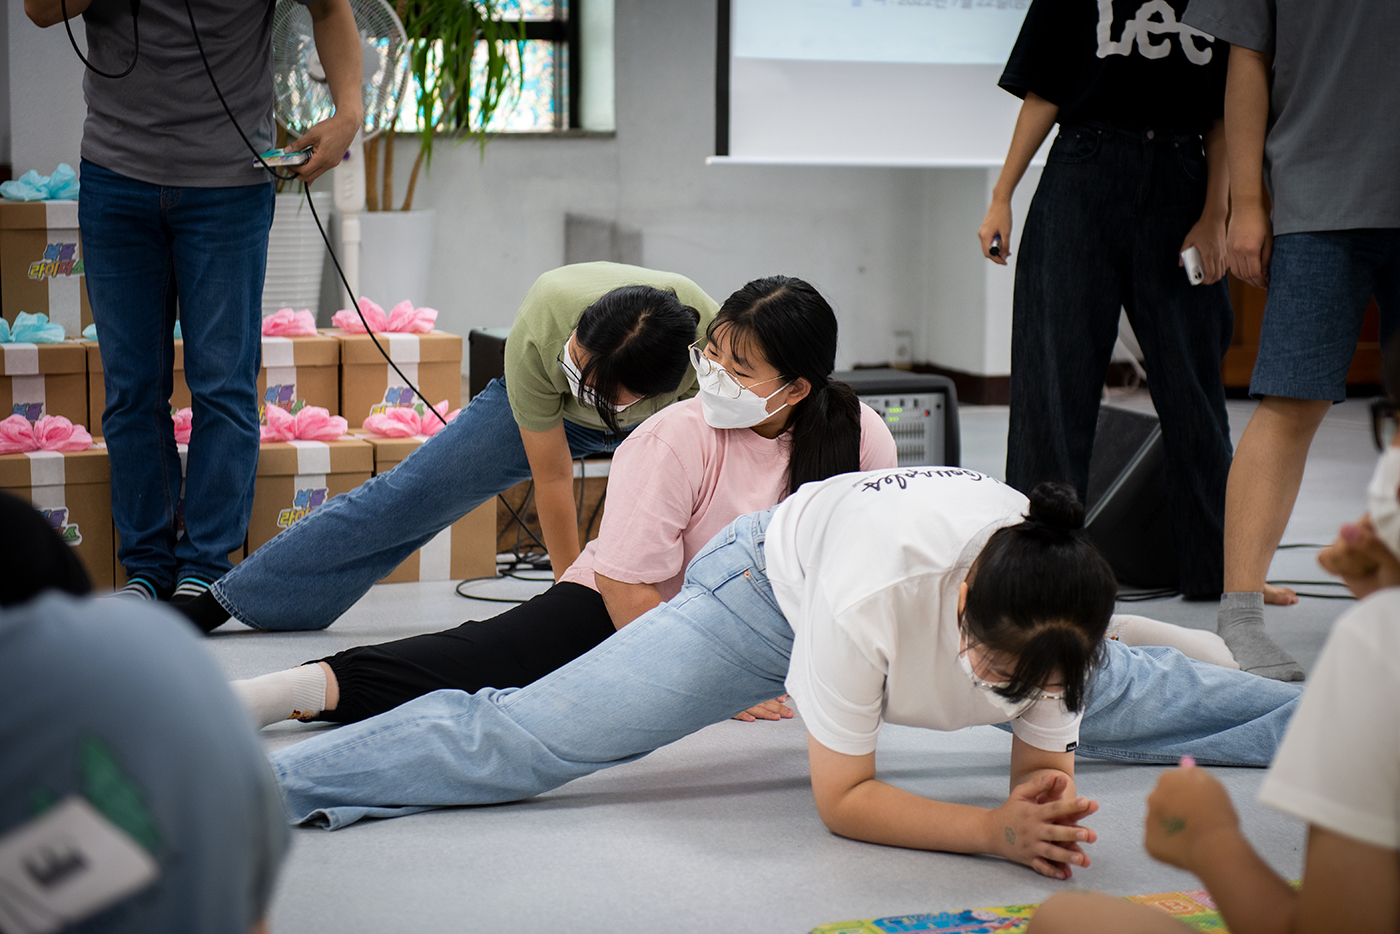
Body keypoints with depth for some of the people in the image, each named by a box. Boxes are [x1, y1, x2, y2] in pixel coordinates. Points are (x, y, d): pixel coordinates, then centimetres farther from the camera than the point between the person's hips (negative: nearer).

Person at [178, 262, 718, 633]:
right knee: (408, 494, -2)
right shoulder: (539, 329, -41)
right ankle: (223, 601, 9)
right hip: (546, 408, 0)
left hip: (662, 424, 0)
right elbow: (552, 479, -28)